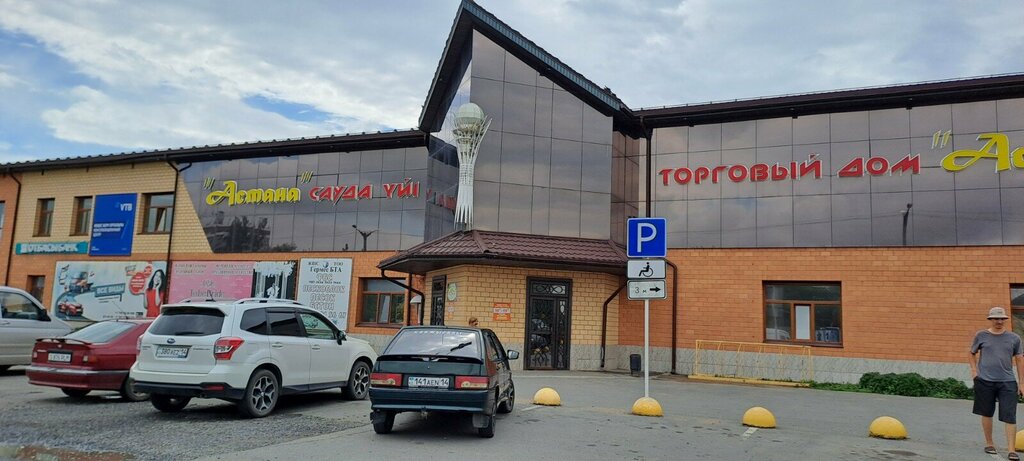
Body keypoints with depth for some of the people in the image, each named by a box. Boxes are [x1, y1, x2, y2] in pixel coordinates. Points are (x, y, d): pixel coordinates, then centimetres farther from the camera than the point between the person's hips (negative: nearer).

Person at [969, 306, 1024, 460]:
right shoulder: (981, 336, 4)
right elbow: (972, 353, 16)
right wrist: (974, 369, 2)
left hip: (1007, 382, 0)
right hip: (985, 380, 0)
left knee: (1010, 417, -5)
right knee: (987, 414, 10)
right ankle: (989, 443, 25)